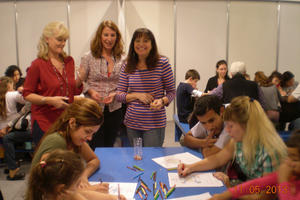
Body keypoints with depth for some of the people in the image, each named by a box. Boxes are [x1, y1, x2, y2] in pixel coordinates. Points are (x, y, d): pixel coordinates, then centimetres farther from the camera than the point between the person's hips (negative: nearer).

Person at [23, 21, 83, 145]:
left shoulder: (69, 61, 7)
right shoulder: (38, 65, -9)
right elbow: (27, 94, -7)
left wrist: (80, 79, -3)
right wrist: (49, 100, -20)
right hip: (45, 122, -5)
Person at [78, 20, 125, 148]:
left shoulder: (121, 60, 4)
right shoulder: (88, 58, -2)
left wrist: (115, 94, -9)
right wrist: (90, 91, -16)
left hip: (114, 110, 3)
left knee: (109, 146, 15)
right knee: (96, 148, 2)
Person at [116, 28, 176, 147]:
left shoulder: (162, 63, -5)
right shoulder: (127, 66, 3)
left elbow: (171, 92, 1)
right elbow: (119, 95, 5)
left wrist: (162, 101, -19)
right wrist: (137, 95, -11)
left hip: (154, 124, -3)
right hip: (132, 123, 3)